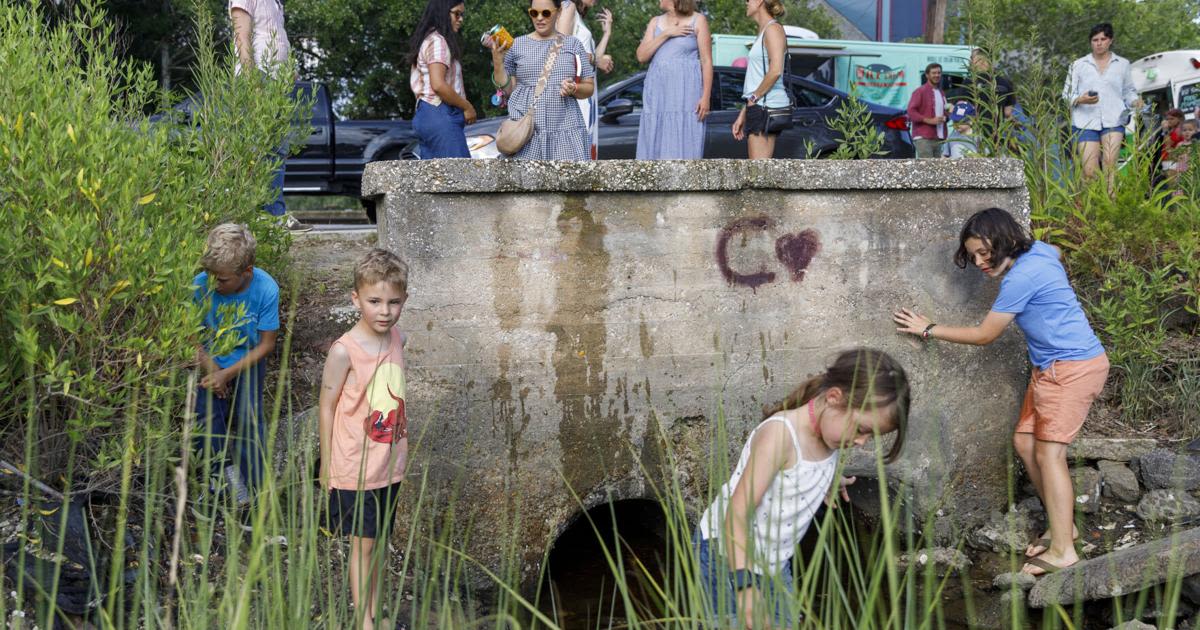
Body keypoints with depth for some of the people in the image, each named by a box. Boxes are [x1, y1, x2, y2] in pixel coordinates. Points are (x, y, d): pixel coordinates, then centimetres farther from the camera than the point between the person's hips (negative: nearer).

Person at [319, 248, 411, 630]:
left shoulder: (397, 339, 0)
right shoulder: (344, 351, -19)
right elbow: (326, 406, -11)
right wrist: (326, 465, -8)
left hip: (390, 464, 6)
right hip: (355, 467, -6)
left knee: (381, 542, 15)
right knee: (363, 544, 4)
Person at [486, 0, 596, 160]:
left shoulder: (572, 44, 12)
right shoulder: (517, 45, 11)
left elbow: (589, 87, 13)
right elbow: (507, 89, 9)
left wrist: (574, 89, -8)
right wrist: (497, 60, -4)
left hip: (565, 129, 0)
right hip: (526, 130, 0)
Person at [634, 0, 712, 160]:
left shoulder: (697, 20, 2)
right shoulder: (655, 22, 15)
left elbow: (707, 61, -2)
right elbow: (642, 56, 4)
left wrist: (706, 97, -11)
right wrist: (666, 34, -6)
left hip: (685, 93, -4)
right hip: (657, 93, 5)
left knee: (684, 151, -10)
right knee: (655, 150, 0)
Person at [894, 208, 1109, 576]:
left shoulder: (1021, 277, -21)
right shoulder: (1039, 253, 6)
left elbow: (984, 335, -14)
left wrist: (929, 329, -4)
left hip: (1072, 368, -10)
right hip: (1050, 368, 10)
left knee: (1049, 452, -11)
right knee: (1025, 442, 9)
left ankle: (1063, 550, -8)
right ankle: (1063, 525, 18)